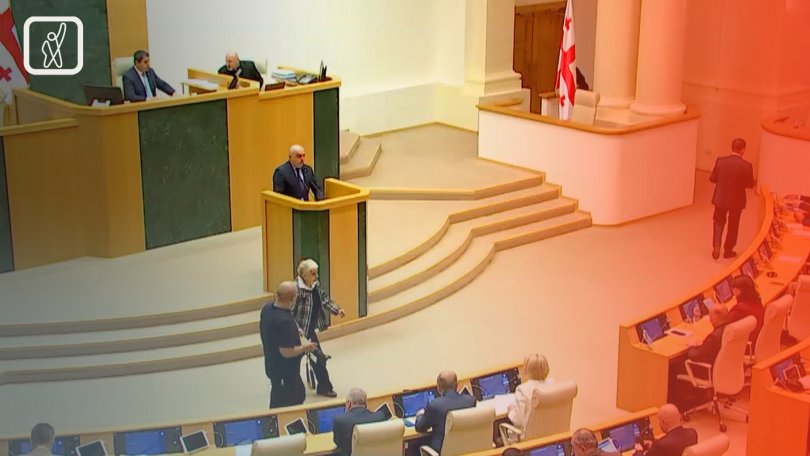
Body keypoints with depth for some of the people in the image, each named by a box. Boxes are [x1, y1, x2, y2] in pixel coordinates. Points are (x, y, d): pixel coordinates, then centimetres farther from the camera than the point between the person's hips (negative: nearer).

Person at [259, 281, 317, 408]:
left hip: (273, 366, 9)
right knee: (282, 407, 9)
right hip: (284, 372, -9)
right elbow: (287, 352, -30)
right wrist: (305, 347, -13)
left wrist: (295, 331, 9)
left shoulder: (267, 308, -6)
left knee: (299, 395, 27)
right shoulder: (285, 321, -34)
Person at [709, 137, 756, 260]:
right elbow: (750, 184, -9)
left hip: (720, 198, 2)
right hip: (737, 200, -2)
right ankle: (728, 250, 27)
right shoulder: (746, 166, -18)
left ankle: (716, 247, 1)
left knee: (719, 222, 19)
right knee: (733, 225, 17)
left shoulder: (720, 161, -11)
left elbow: (712, 178, -2)